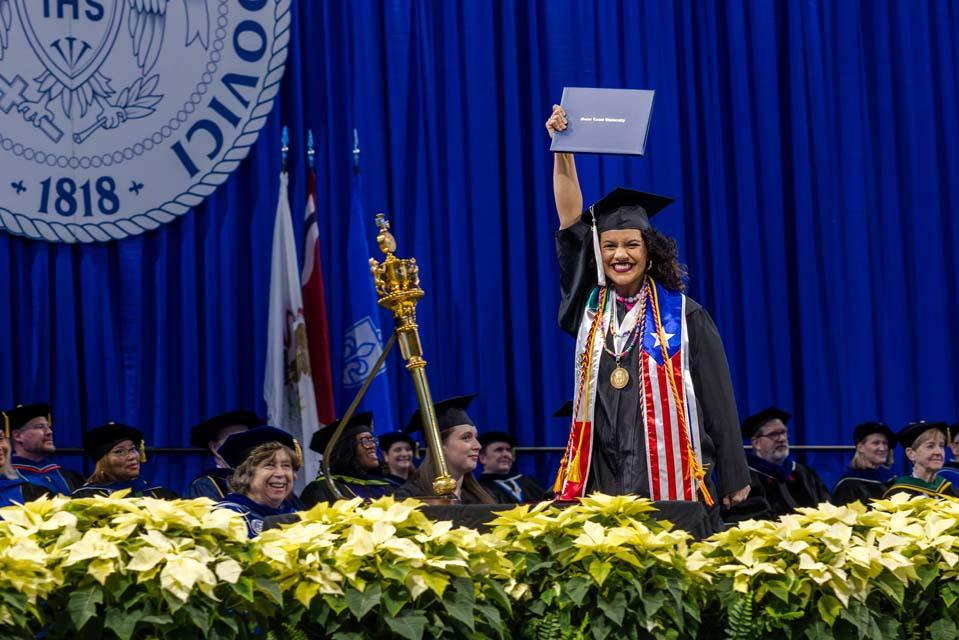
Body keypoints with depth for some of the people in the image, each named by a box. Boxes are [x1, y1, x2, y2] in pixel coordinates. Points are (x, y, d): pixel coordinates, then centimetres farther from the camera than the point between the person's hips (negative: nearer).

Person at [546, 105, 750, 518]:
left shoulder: (682, 315, 1)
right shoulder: (591, 308, 10)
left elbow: (717, 399, 2)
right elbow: (571, 226, 4)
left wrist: (733, 479, 0)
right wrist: (562, 152, -4)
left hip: (669, 484, -2)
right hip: (601, 482, 3)